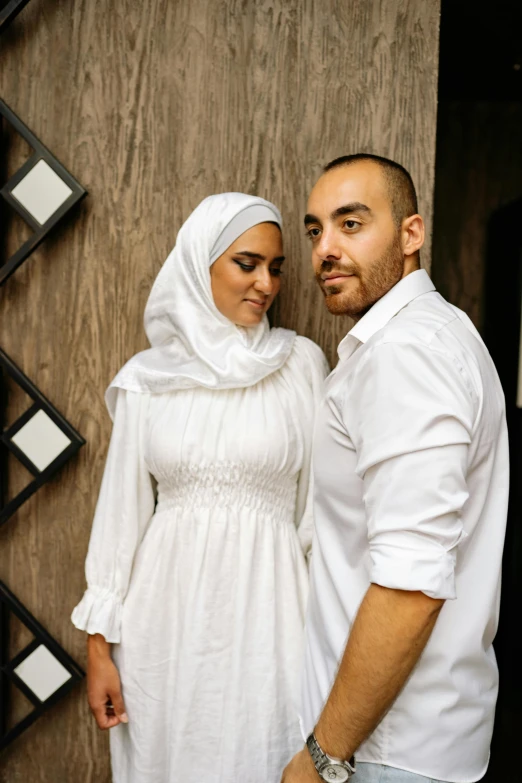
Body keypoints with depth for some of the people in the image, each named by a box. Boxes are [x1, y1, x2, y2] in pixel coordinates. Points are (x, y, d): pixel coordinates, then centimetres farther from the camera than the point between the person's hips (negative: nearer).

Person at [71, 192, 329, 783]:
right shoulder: (148, 377, 2)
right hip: (166, 607, 1)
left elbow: (320, 502, 2)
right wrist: (99, 644, 3)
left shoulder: (302, 363, 0)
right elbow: (121, 508, 4)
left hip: (265, 606, -1)